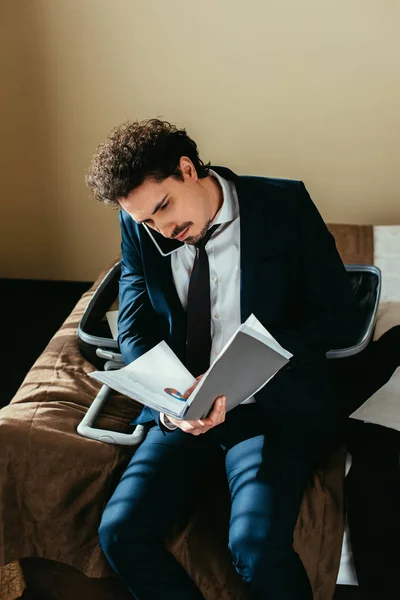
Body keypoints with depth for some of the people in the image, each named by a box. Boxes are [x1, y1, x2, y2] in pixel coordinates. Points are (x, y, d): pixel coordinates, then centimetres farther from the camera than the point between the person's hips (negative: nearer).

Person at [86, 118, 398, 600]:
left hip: (278, 404, -3)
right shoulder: (139, 226, 3)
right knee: (120, 532, -15)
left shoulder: (285, 205, -7)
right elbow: (133, 332, 5)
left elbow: (339, 318, -6)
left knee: (255, 546, -25)